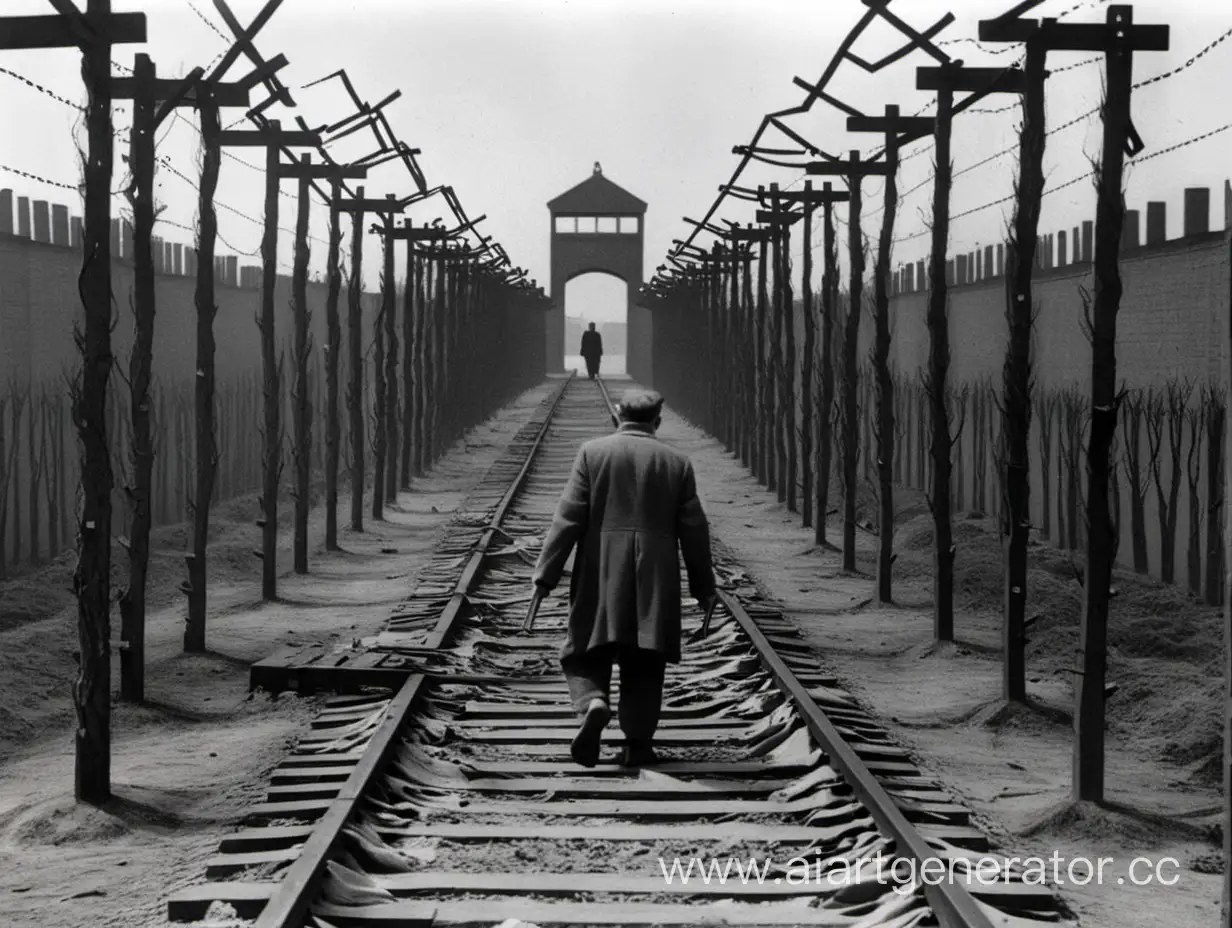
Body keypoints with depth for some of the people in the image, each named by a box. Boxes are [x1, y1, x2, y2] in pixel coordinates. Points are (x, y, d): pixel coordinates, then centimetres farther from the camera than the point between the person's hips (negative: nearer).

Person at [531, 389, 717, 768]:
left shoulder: (593, 453, 0)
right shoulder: (677, 463, 5)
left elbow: (568, 518, -6)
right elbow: (694, 531, 7)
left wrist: (546, 575, -5)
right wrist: (704, 587, 16)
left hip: (600, 578, -1)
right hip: (655, 578, 1)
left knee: (586, 654, 9)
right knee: (643, 663, 10)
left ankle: (594, 703, -19)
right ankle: (638, 743, 6)